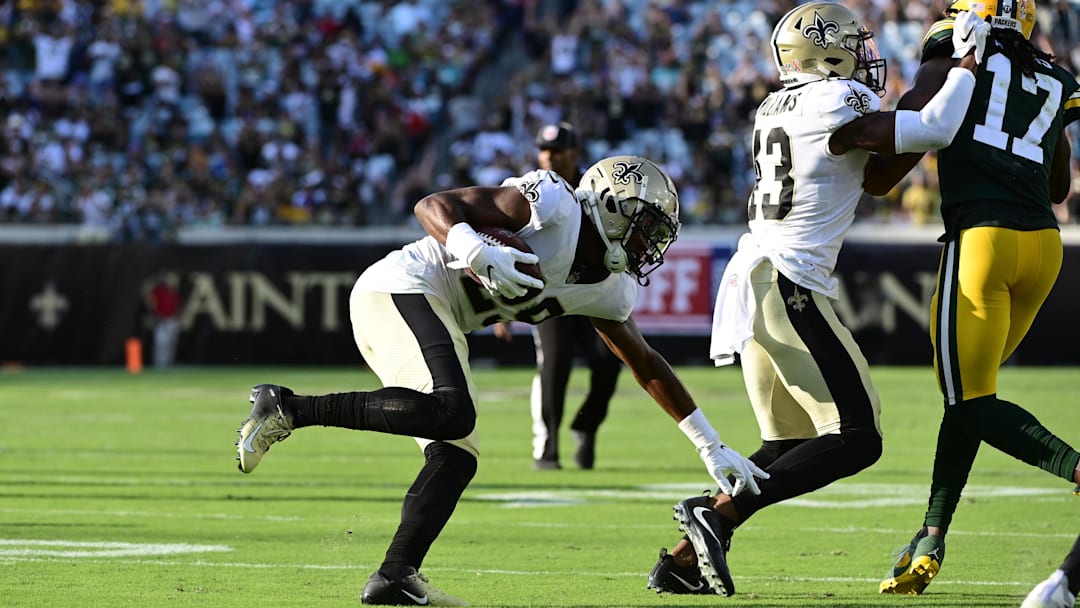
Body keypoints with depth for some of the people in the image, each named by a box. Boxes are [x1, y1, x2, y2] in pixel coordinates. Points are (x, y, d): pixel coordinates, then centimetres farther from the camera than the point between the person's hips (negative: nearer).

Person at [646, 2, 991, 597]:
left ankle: (682, 559, 9)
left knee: (788, 445, 16)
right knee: (856, 440, -9)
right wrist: (967, 61, 0)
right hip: (788, 286, -9)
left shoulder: (777, 109, 15)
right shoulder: (837, 106, -11)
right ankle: (718, 512, -17)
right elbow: (933, 131, -13)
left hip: (750, 279, 9)